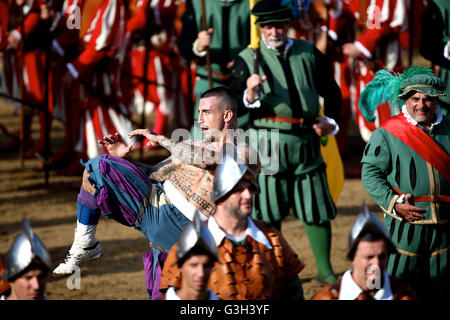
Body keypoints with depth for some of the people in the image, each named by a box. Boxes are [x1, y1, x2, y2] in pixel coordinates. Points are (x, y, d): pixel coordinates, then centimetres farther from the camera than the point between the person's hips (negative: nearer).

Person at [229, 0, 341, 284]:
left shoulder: (309, 53, 12)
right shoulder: (247, 59, 3)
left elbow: (332, 91, 22)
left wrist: (330, 120, 7)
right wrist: (250, 93, -23)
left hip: (306, 141, 3)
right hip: (267, 143, -3)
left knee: (317, 209, 5)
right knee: (269, 213, -1)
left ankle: (325, 269, 15)